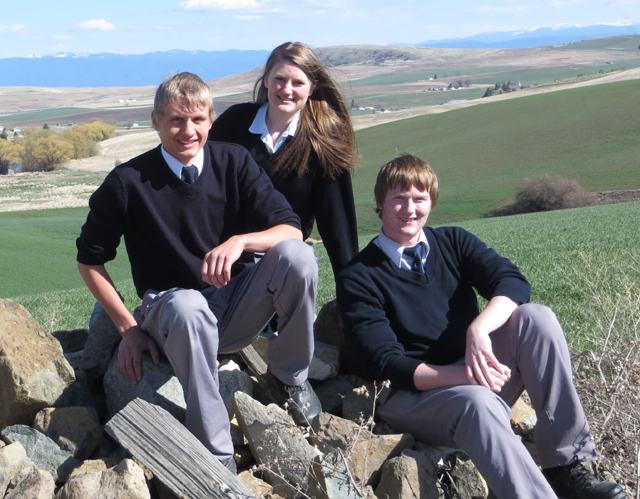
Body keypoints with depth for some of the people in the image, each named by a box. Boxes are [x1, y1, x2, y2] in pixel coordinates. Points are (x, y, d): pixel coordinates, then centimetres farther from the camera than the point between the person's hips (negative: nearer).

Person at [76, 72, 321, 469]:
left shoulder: (234, 162, -2)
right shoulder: (128, 182, -9)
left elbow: (291, 230, -10)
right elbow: (90, 260, 2)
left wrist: (240, 240, -30)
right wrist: (129, 327, -4)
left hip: (238, 308, 3)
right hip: (170, 313, -2)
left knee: (297, 255, -27)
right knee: (187, 305, -41)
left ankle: (290, 376, -3)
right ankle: (217, 455, -31)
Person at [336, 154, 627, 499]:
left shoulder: (453, 242, 10)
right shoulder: (357, 278, -3)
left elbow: (513, 282, -7)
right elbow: (386, 364, -12)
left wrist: (478, 329, -29)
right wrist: (460, 374, -28)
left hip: (479, 376, 4)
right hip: (412, 391, -4)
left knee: (535, 317, -21)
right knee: (477, 402, -37)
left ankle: (567, 466, -23)